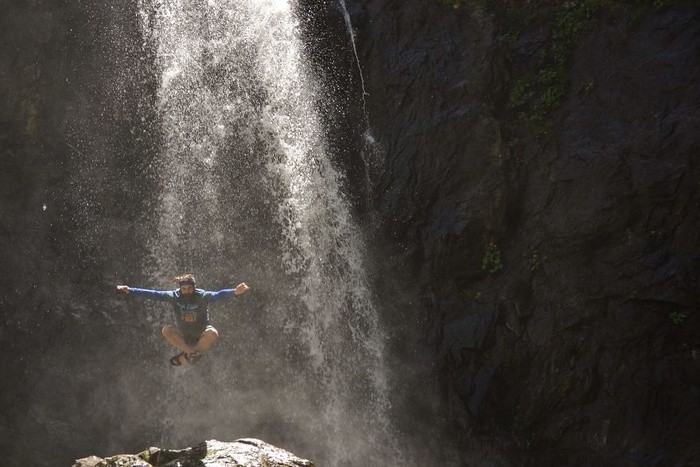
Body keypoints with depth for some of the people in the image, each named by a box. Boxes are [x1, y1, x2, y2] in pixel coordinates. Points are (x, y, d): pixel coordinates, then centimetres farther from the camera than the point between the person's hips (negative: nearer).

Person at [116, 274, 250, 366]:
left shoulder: (202, 296, -21)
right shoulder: (175, 296, -13)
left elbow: (217, 295, -37)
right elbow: (154, 294, -16)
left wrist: (234, 292, -57)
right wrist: (130, 290, -23)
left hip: (202, 335, -2)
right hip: (183, 336, 2)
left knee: (213, 333, -33)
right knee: (166, 330, -23)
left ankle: (186, 356, -13)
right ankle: (191, 352, -16)